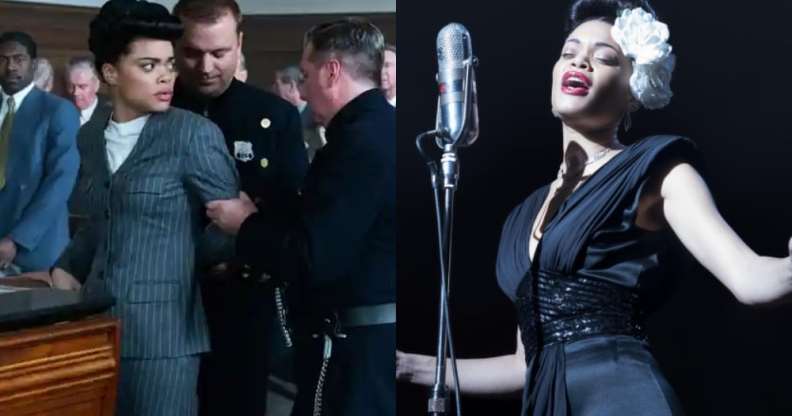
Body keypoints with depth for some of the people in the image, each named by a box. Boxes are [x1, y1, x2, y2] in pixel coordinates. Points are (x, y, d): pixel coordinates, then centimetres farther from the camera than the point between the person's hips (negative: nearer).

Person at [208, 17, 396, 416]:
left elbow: (314, 260, -22)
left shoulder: (362, 141, -20)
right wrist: (257, 210, 6)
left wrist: (246, 225, -7)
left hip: (357, 345, -9)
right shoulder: (382, 127, 10)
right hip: (375, 335, 9)